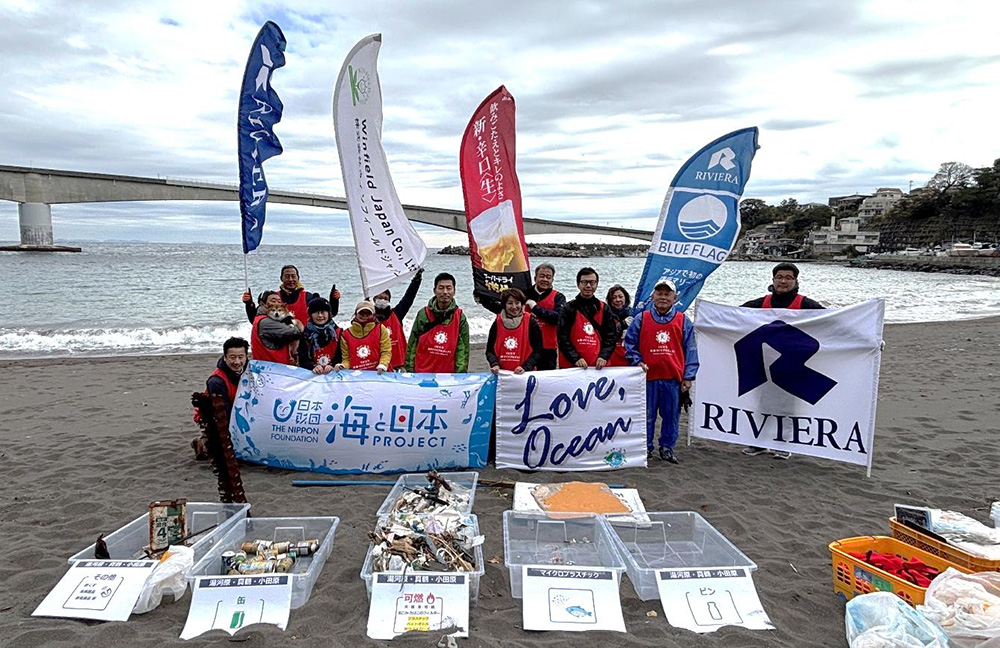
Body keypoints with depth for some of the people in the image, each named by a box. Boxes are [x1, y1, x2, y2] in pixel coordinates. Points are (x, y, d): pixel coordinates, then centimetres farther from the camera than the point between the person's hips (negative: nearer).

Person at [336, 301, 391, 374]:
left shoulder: (380, 330, 8)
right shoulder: (346, 334, 13)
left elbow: (386, 352, 4)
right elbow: (346, 358, 15)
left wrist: (382, 366, -13)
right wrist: (342, 366, -6)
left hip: (376, 373, -2)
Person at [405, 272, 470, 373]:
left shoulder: (460, 318, -1)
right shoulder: (423, 314, 1)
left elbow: (462, 350, -3)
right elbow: (412, 346, 3)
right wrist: (409, 370, -1)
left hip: (449, 375, 0)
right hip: (421, 373, 1)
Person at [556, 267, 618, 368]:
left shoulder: (604, 309, 12)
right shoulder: (568, 309, 4)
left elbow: (611, 336, 7)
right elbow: (562, 338, -3)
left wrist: (604, 357, -10)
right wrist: (576, 358, -16)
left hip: (599, 367, 2)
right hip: (572, 366, -2)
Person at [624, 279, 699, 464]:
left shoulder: (683, 321, 6)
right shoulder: (641, 319, 4)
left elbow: (690, 350, 6)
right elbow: (630, 344, 8)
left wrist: (688, 376, 1)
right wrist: (637, 362, -8)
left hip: (674, 378, 1)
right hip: (648, 377, -1)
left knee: (671, 415, 8)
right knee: (647, 415, 7)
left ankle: (667, 448, 22)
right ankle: (645, 447, 20)